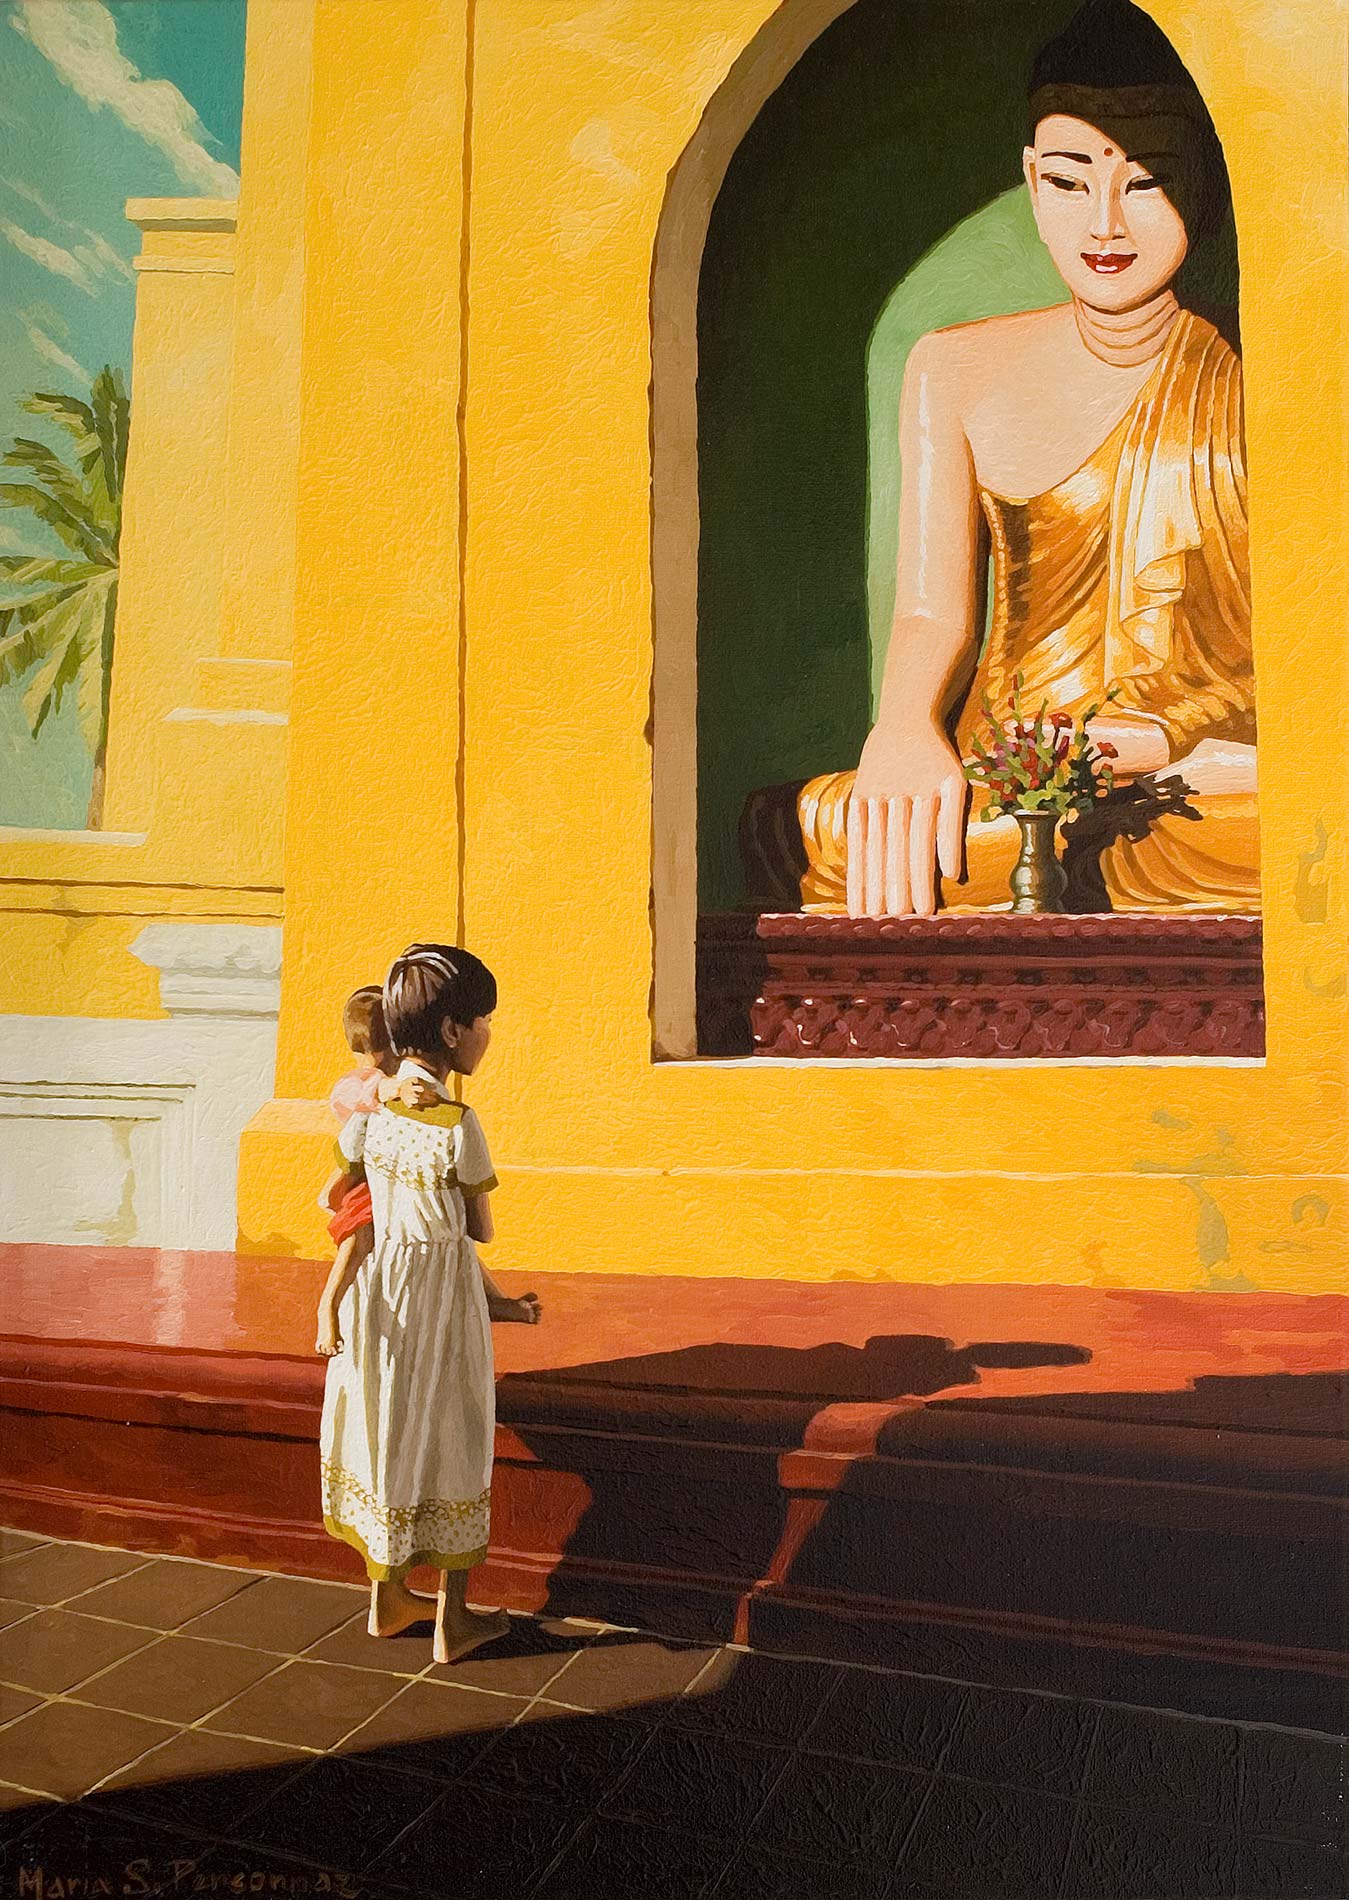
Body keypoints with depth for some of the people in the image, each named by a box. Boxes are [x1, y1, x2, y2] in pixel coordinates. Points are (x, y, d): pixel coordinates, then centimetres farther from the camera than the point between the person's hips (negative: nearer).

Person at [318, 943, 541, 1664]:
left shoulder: (367, 1112, -4)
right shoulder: (459, 1126, -21)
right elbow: (480, 1230, -10)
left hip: (378, 1287, 6)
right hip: (442, 1295, -6)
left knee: (382, 1434, 19)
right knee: (446, 1444, 10)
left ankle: (388, 1600, 36)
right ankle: (453, 1623, 24)